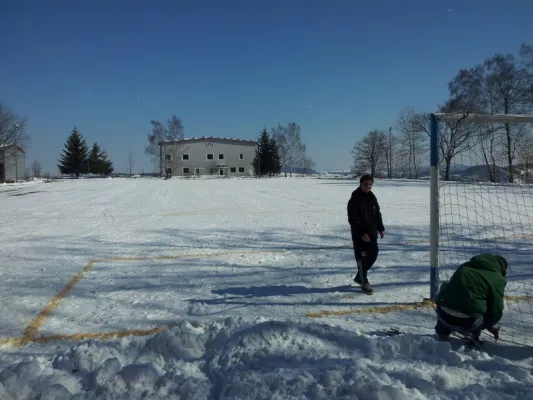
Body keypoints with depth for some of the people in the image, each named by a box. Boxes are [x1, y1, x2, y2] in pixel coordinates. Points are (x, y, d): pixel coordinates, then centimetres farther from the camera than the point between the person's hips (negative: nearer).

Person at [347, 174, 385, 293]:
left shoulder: (372, 197, 9)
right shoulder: (355, 199, -15)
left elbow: (377, 214, 18)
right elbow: (352, 219, -19)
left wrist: (381, 228, 12)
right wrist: (362, 233, -22)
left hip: (372, 233, 8)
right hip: (359, 234, -8)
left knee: (373, 254, 13)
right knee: (362, 257, -2)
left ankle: (359, 277, 29)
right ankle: (364, 282, 10)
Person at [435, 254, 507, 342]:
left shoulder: (466, 265, 21)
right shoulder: (497, 279, 6)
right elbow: (496, 310, 4)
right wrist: (489, 325, 26)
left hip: (444, 316, 3)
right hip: (468, 323, -3)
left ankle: (443, 331, 34)